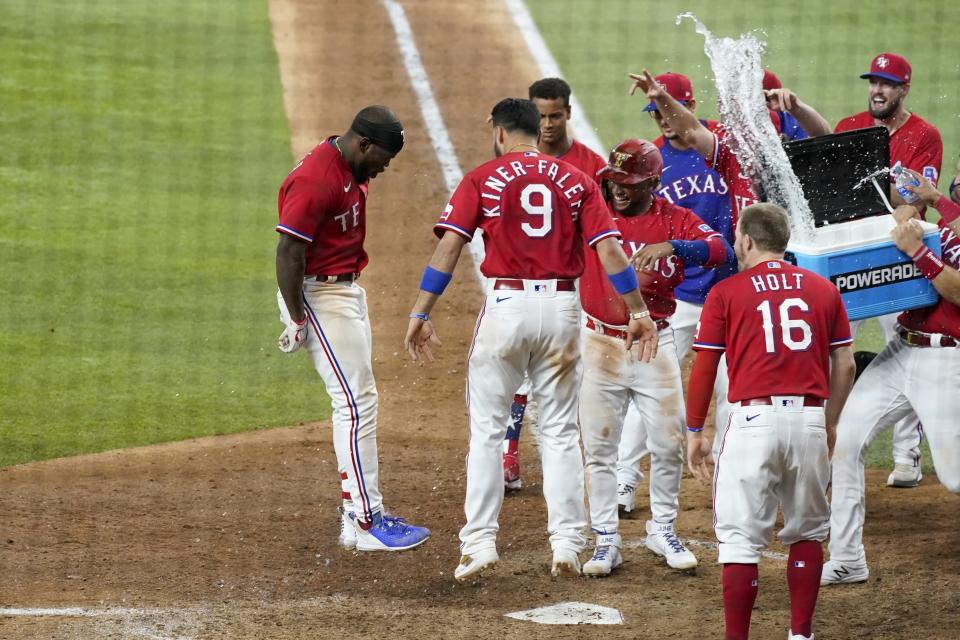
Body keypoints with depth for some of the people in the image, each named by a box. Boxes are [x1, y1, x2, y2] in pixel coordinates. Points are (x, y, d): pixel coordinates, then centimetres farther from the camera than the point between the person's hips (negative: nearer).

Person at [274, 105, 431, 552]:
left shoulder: (352, 170, 9)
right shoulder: (315, 179, -23)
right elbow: (289, 251, -24)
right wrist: (297, 320, -22)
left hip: (348, 290, 11)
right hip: (318, 294, -11)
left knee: (360, 402, 13)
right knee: (356, 404, -11)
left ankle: (360, 516, 19)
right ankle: (366, 523, -9)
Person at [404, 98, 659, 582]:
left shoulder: (483, 179, 1)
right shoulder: (575, 181, 8)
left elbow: (448, 247, -7)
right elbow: (610, 250, -1)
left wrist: (421, 314, -8)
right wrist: (638, 311, 0)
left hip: (506, 306, -2)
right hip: (562, 308, 2)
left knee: (486, 429, 6)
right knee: (560, 431, 11)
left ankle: (480, 542, 1)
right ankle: (566, 543, 7)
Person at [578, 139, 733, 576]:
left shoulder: (676, 221, -5)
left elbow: (721, 251, -21)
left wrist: (672, 246, -36)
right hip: (601, 343, -1)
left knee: (668, 443, 6)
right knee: (599, 445, 2)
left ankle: (662, 531, 24)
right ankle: (605, 540, 11)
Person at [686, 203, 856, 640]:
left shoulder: (726, 293, 3)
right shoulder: (823, 289, 11)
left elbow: (703, 369, 2)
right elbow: (845, 365, 11)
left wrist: (694, 432, 11)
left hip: (753, 419, -3)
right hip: (810, 419, 3)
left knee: (741, 538, -1)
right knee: (807, 533, 17)